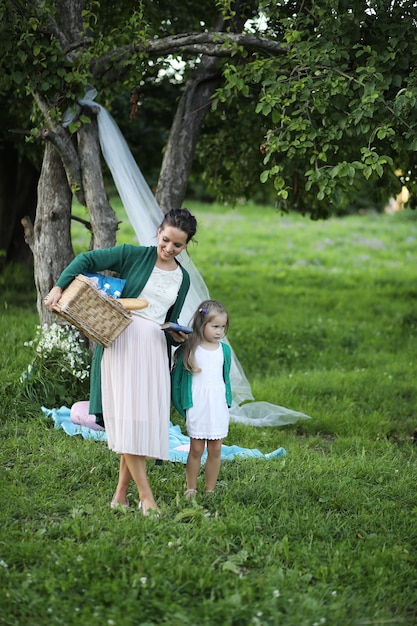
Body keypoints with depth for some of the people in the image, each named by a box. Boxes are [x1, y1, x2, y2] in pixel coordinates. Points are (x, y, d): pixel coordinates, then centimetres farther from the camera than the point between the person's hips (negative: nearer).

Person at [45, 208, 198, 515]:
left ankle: (122, 493, 6)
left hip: (154, 348, 5)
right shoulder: (135, 255, 0)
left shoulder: (182, 279, 14)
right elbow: (87, 260, -5)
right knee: (126, 415, -12)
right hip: (121, 340, -5)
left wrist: (177, 336, -2)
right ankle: (146, 495, -11)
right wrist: (59, 287, -18)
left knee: (144, 418, -1)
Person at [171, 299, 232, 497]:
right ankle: (191, 489, 11)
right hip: (197, 406, -3)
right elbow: (176, 377, -1)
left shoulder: (224, 350, 6)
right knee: (196, 449, 1)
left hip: (218, 407, 3)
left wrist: (228, 401, 11)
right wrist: (181, 405, -2)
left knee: (215, 450, 5)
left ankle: (210, 490, 14)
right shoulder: (189, 349, -6)